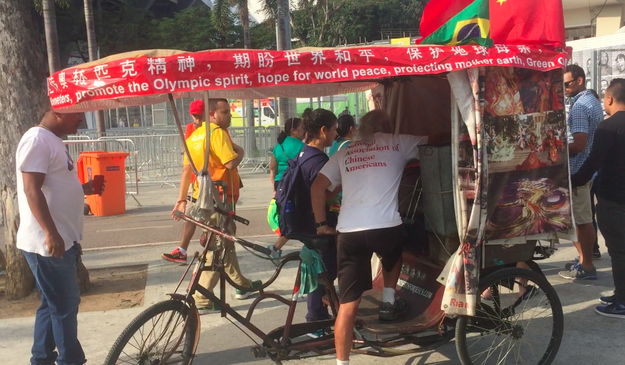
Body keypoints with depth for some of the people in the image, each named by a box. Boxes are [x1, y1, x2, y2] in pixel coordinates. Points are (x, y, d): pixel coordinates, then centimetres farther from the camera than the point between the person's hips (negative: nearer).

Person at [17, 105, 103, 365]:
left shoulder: (53, 140, 15)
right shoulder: (37, 139, -16)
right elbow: (32, 190, -23)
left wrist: (83, 189, 15)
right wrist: (51, 234, -27)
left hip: (63, 240, 10)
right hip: (47, 243, -10)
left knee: (53, 304, 16)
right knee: (65, 305, 0)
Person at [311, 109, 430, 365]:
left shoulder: (345, 152, 20)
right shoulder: (397, 143, 14)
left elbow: (317, 187, 12)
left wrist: (321, 223, 19)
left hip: (349, 232, 2)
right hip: (386, 227, -1)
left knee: (348, 303, 5)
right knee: (394, 252, 36)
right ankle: (388, 303, 33)